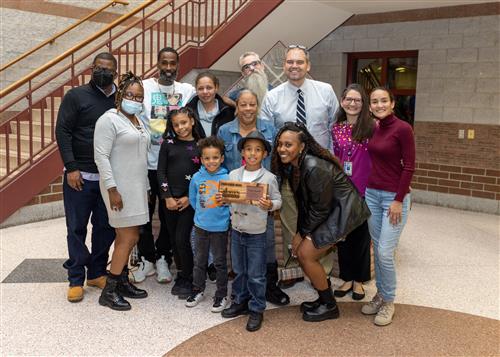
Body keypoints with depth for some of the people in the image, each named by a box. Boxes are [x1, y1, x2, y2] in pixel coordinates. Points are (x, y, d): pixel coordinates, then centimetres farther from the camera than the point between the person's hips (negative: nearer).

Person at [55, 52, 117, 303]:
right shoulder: (76, 96, -1)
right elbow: (62, 132, -5)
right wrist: (71, 168, -12)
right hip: (80, 176, -3)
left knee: (106, 227, 9)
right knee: (77, 228, 4)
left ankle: (97, 273, 25)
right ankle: (76, 279, 15)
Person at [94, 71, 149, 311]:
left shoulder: (138, 121, 16)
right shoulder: (109, 120, -10)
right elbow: (101, 156, -16)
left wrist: (145, 187, 18)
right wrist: (112, 189, -21)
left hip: (136, 188, 8)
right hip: (119, 188, -8)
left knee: (125, 238, 12)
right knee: (129, 238, -7)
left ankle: (122, 282, 23)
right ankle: (109, 292, 3)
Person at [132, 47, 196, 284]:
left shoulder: (187, 90, 5)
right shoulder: (144, 87, 0)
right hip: (147, 163, -1)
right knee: (144, 214, 9)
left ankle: (163, 259, 26)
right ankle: (146, 259, 26)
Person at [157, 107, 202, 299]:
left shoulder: (200, 146, 1)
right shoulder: (168, 144, 5)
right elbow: (161, 171, 3)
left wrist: (189, 197, -8)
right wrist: (167, 197, -5)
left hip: (189, 200, -3)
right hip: (170, 198, 3)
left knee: (182, 239, -7)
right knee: (174, 239, 8)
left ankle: (188, 279, 9)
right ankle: (180, 276, 24)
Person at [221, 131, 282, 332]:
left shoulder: (269, 178, -9)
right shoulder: (233, 175, 1)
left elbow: (278, 200, -5)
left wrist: (269, 205, -26)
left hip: (257, 233, -4)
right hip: (236, 230, 4)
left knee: (256, 275, 4)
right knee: (239, 270, 18)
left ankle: (257, 309, 19)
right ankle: (241, 302, 35)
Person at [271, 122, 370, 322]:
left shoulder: (314, 168, -30)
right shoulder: (291, 165, -2)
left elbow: (321, 208, -21)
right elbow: (303, 201, 7)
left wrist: (303, 233, -9)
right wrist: (300, 231, 2)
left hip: (343, 210, -9)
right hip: (328, 210, 9)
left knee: (306, 254, -8)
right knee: (301, 252, 7)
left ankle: (329, 306, 10)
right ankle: (324, 299, 25)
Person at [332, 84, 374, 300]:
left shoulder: (371, 127, -8)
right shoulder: (336, 128, 5)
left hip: (364, 189, -4)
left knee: (361, 234, 9)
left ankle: (359, 281, 24)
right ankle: (347, 278, 26)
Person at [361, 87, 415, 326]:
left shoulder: (403, 129, -13)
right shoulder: (374, 129, 7)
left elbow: (409, 167, -13)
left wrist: (398, 200, -15)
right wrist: (366, 191, 11)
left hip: (394, 197, -6)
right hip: (372, 194, 6)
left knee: (385, 252, -5)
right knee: (377, 249, 12)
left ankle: (388, 302, 13)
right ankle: (380, 294, 27)